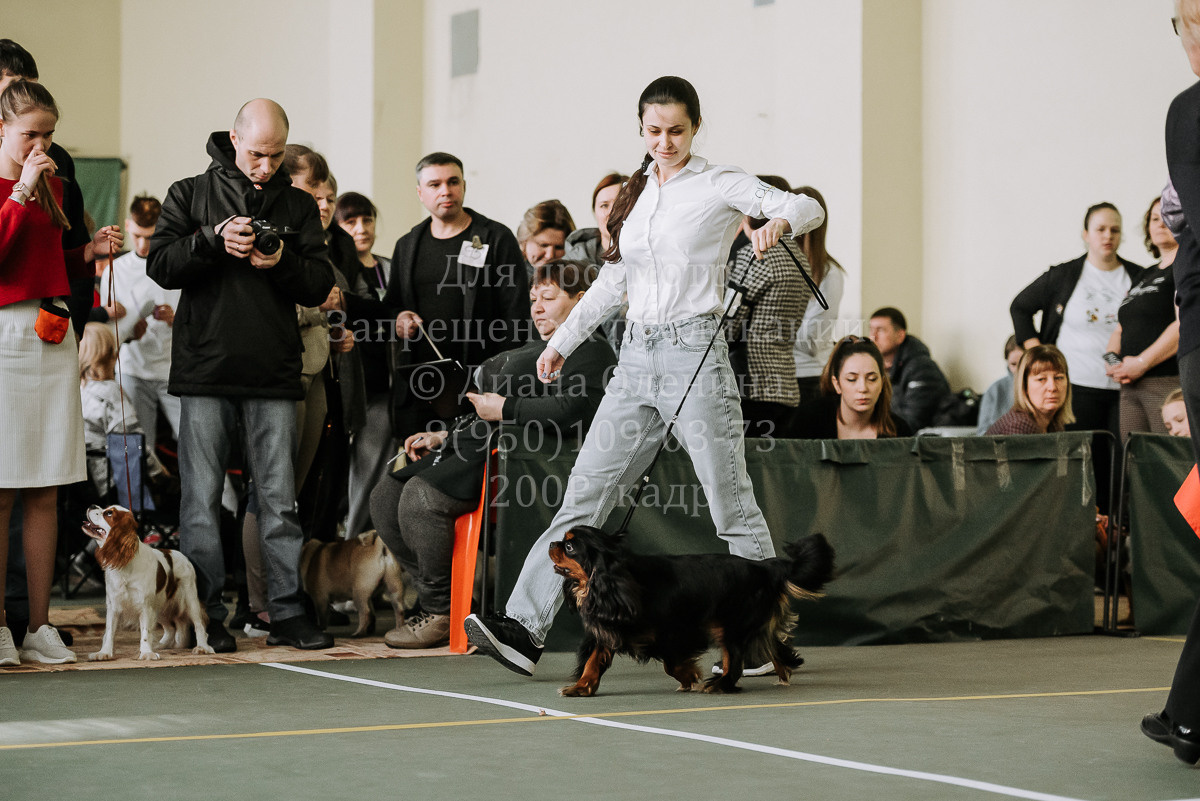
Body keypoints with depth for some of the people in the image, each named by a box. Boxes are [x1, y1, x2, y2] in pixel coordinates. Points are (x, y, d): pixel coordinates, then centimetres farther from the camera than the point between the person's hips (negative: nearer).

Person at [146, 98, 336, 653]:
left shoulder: (298, 206, 13)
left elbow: (320, 286, 8)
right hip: (205, 372, -1)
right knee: (202, 498, -1)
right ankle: (204, 615, 5)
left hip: (274, 375, 2)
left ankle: (286, 612, 6)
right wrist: (214, 240, -16)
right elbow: (160, 265, -2)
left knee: (279, 497, 2)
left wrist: (282, 263, -11)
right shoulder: (190, 195, 8)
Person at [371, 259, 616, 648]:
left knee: (420, 497, -28)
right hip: (476, 447, 11)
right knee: (386, 496, 0)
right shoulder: (537, 348, 31)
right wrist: (444, 437, 23)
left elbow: (570, 409, -22)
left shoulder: (590, 350, -3)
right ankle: (433, 597, 3)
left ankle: (441, 612, -15)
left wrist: (504, 409, -14)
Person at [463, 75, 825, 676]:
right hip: (636, 358, 6)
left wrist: (778, 223, -32)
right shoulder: (636, 193, 17)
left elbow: (807, 208, -10)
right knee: (585, 492, -2)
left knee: (731, 505, -3)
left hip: (694, 353, -6)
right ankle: (523, 628, -8)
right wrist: (563, 341, 26)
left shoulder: (718, 185, 0)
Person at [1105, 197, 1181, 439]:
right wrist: (1112, 360, 5)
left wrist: (1142, 363, -14)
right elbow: (1121, 330, 26)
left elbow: (1185, 324, -14)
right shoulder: (1144, 275, 26)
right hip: (1131, 386, 8)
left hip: (1170, 382, -8)